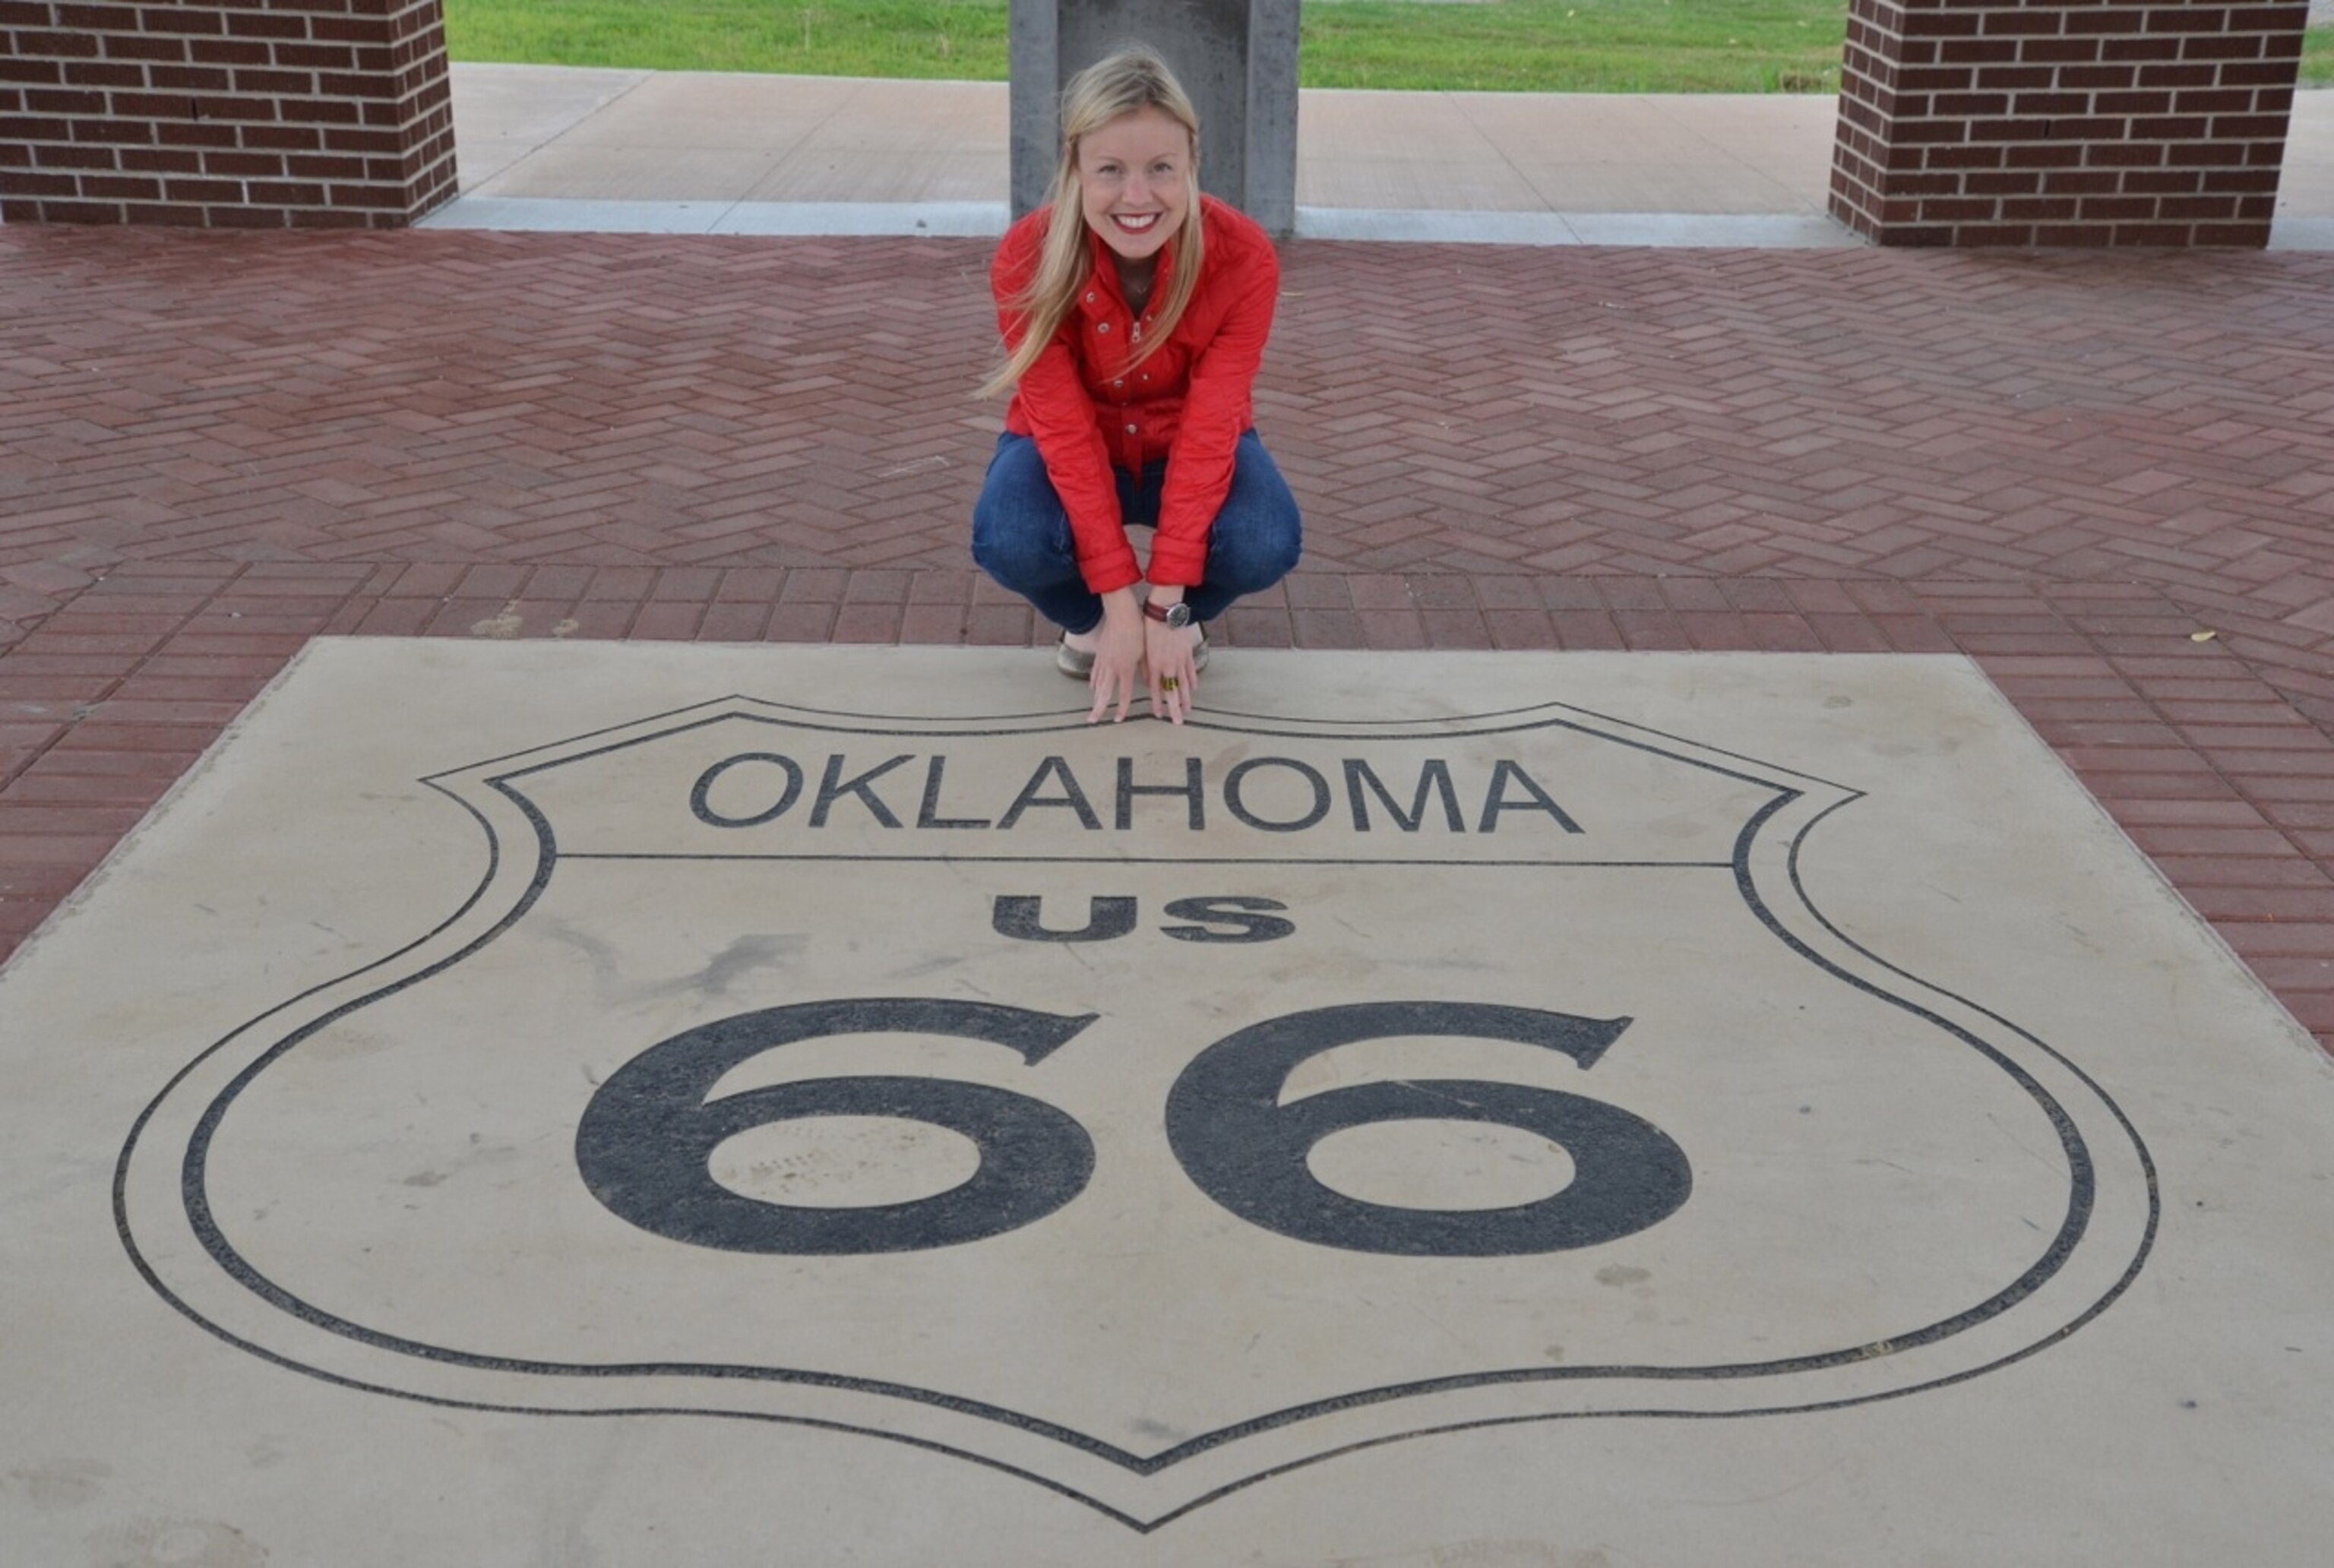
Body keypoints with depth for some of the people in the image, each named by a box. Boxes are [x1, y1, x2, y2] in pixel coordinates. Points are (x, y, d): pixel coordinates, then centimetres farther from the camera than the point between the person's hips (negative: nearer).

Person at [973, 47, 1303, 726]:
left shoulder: (1243, 257, -27)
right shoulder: (1027, 260, -27)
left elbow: (1210, 428, -26)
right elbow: (1066, 430, -26)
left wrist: (1167, 605, -30)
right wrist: (1120, 602, -29)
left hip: (1186, 444, 1)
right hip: (1067, 443, 0)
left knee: (1267, 547, -31)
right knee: (1008, 542, -33)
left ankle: (1186, 617, 6)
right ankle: (1087, 620, 4)